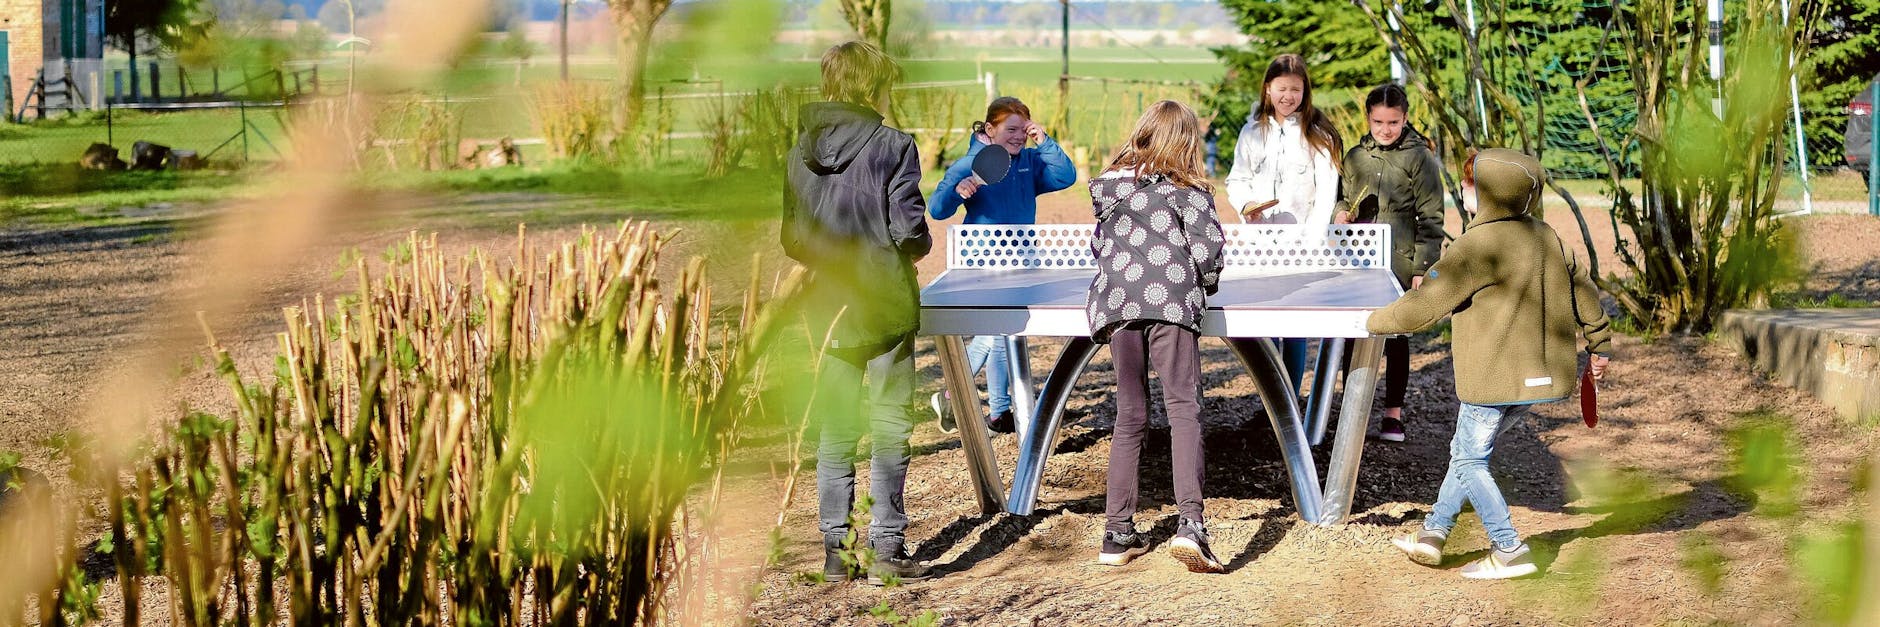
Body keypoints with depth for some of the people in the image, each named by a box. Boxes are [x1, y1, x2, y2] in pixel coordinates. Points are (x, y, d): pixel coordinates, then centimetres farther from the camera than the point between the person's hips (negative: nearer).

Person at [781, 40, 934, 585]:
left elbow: (790, 238, 5)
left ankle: (834, 550, 11)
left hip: (828, 309, 4)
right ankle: (886, 548, 4)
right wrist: (920, 247, 8)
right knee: (890, 427, 4)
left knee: (835, 430, 11)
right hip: (885, 305, -4)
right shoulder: (893, 147, -12)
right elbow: (909, 229, -14)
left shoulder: (800, 151, 3)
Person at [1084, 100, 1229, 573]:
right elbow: (1208, 249, -1)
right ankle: (1190, 524, -23)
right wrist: (1202, 286, 17)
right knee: (1184, 410, -7)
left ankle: (1118, 533, 10)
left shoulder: (1109, 185, 16)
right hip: (1170, 302, -4)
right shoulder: (1188, 190, 5)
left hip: (1116, 303, 4)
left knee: (1129, 416, 11)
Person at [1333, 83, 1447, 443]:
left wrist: (1423, 268, -10)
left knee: (1394, 333, 3)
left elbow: (1431, 218, -5)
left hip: (1398, 263, -4)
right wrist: (1341, 212, -1)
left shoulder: (1420, 158, -4)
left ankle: (1393, 413, 10)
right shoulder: (1356, 156, 10)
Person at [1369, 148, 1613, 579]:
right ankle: (1433, 532, 24)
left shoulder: (1478, 245, -18)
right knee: (1468, 452, 19)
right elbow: (1583, 289, 16)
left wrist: (1376, 322, 0)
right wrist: (1599, 345, 29)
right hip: (1538, 376, 8)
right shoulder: (1548, 238, 5)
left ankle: (1510, 552, 4)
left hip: (1494, 379, -8)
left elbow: (1424, 307, -17)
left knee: (1470, 460, 6)